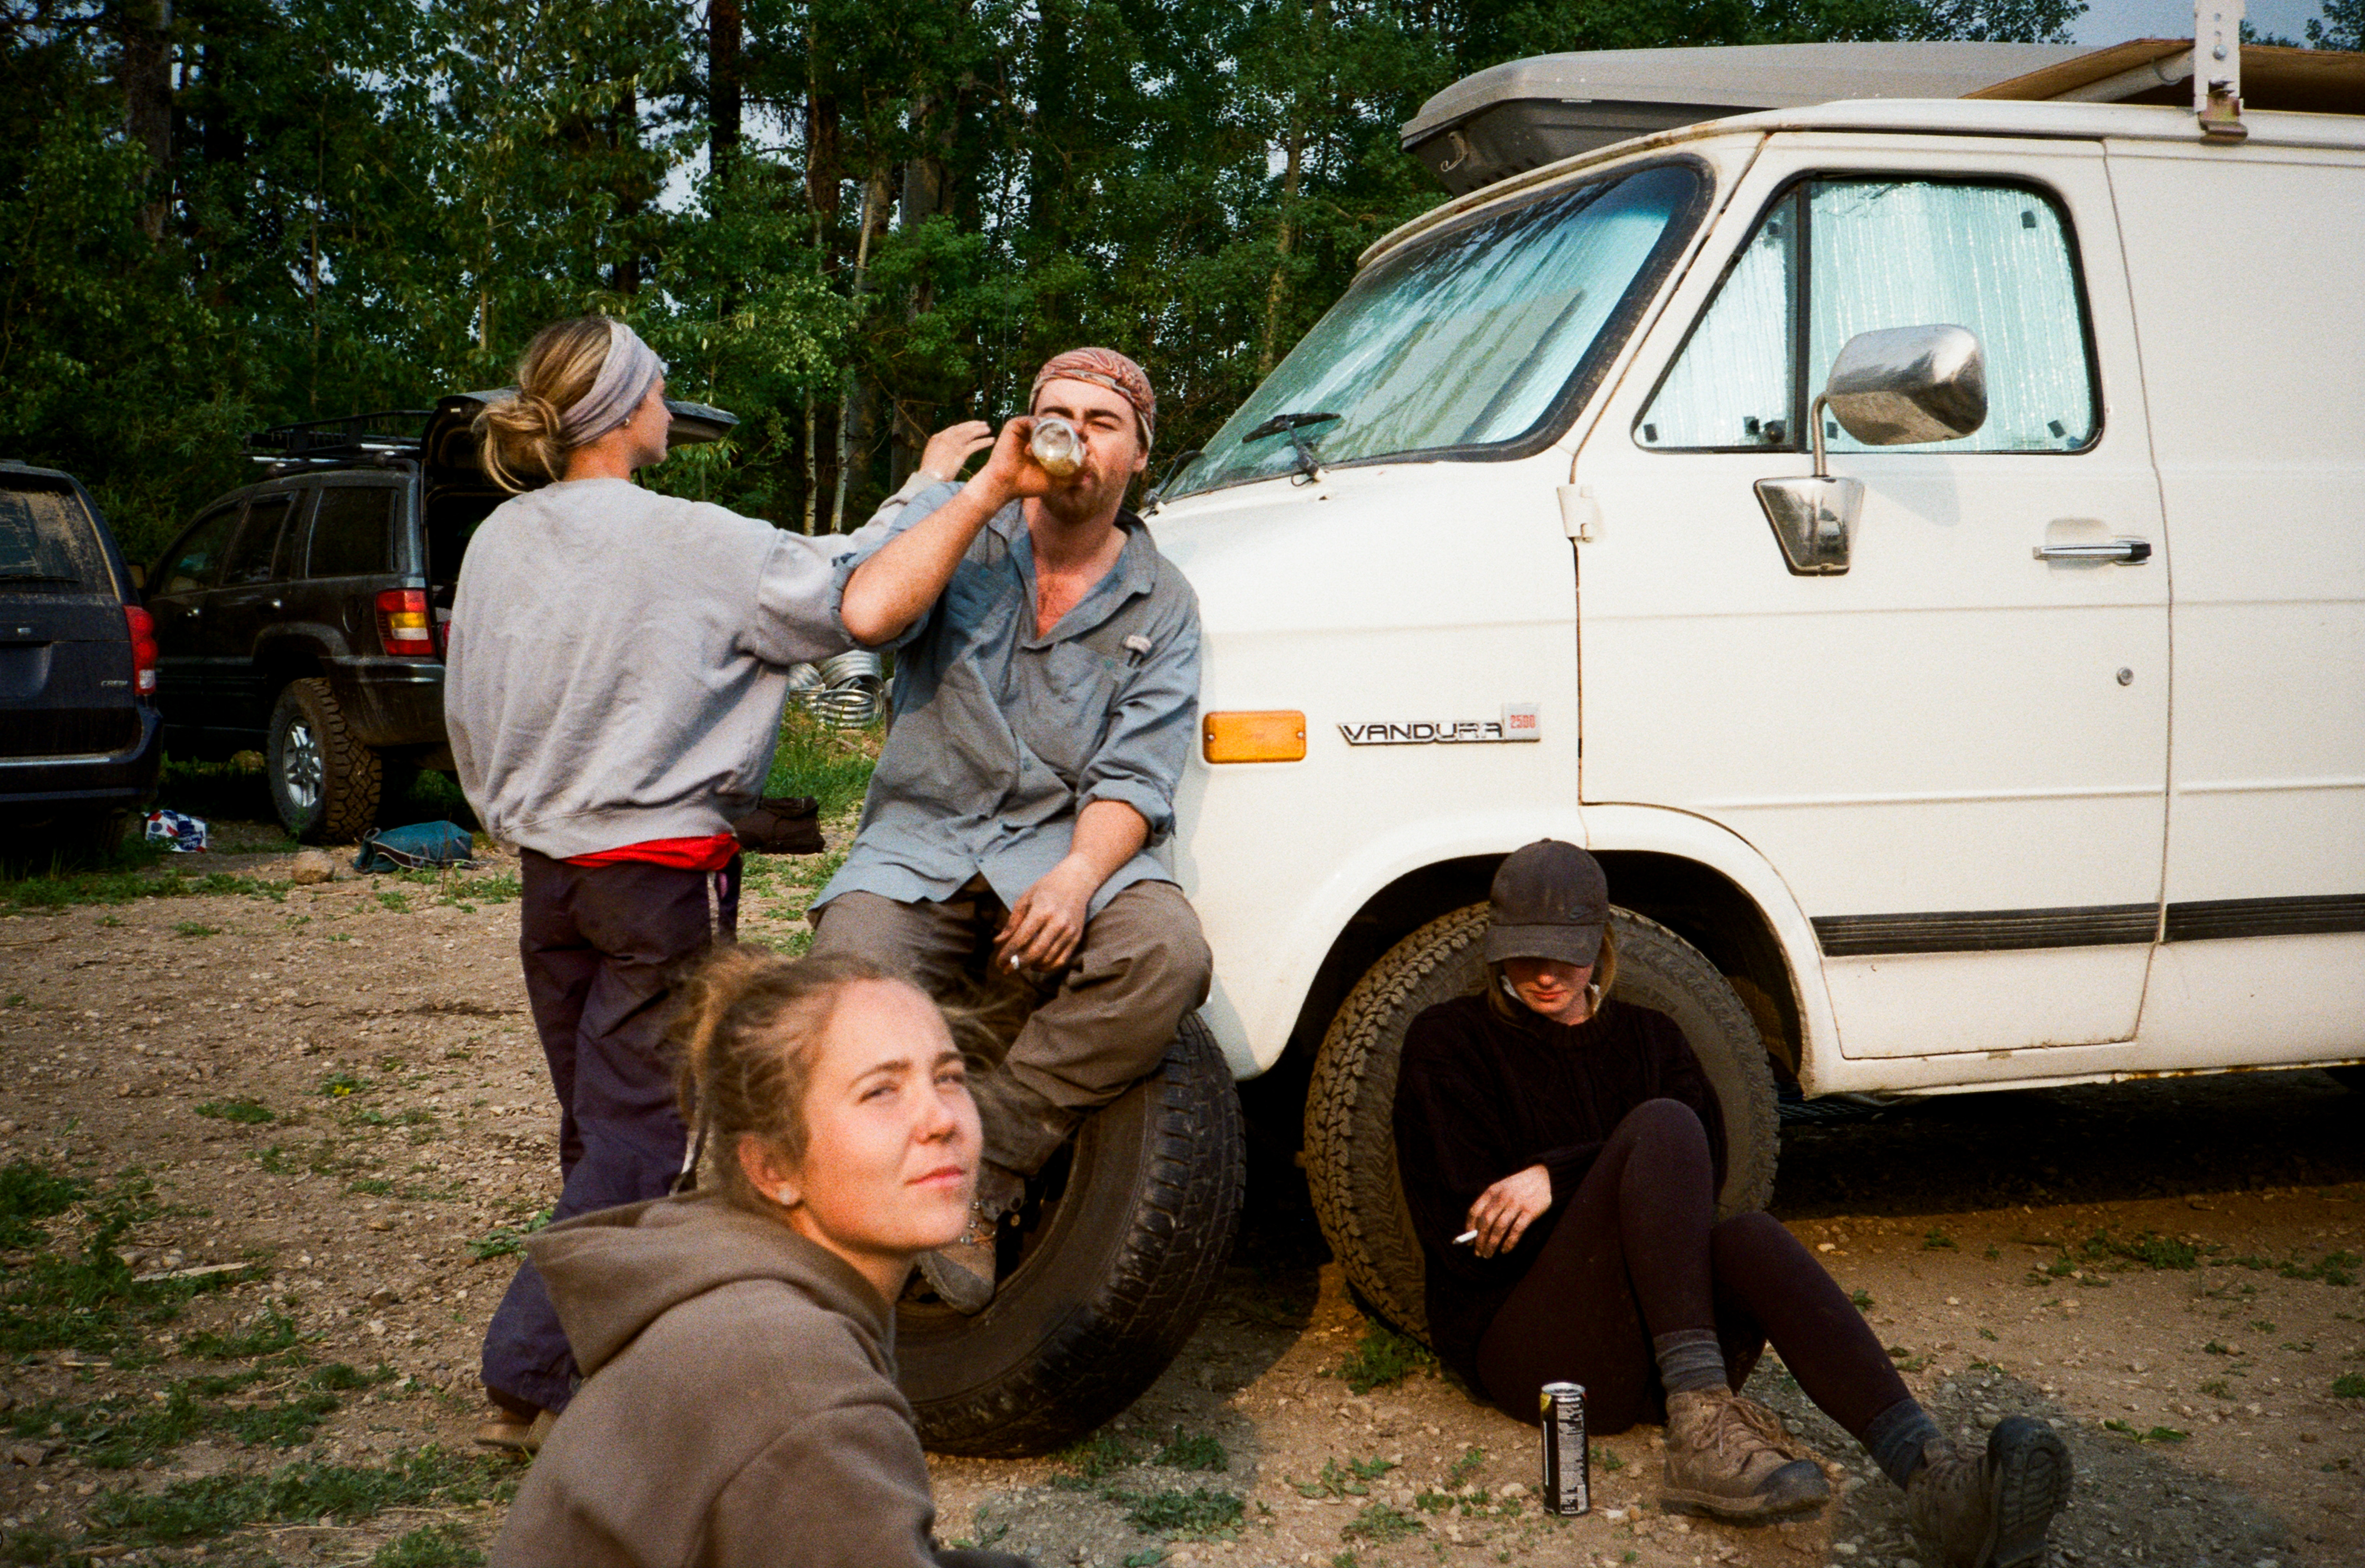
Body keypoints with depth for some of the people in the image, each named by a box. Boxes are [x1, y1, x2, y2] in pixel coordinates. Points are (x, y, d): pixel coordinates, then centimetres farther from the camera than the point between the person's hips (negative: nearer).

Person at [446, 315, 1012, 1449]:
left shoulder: (499, 542, 7)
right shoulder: (689, 544, -14)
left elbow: (468, 718, 15)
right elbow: (863, 598, -16)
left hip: (547, 873, 7)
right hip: (660, 874, -7)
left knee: (597, 1131, 16)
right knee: (637, 1140, -1)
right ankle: (529, 1385, -2)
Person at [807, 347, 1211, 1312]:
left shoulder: (1161, 606, 9)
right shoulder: (953, 522, 8)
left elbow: (1134, 780, -2)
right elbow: (869, 612, -15)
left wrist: (1076, 878, -23)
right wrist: (989, 488, -12)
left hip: (1069, 845, 1)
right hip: (921, 844, 0)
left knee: (1166, 955, -32)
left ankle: (976, 1170, -19)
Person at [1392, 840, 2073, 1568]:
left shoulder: (1647, 1037, 20)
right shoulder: (1450, 1043, 8)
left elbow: (1704, 1172, 0)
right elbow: (1466, 1235, -1)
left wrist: (1560, 1179, -14)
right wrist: (1614, 1174, -4)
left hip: (1662, 1345, 4)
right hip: (1530, 1352, -4)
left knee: (1749, 1239, -33)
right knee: (1663, 1126, -26)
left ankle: (1934, 1478, -54)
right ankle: (1701, 1426, -41)